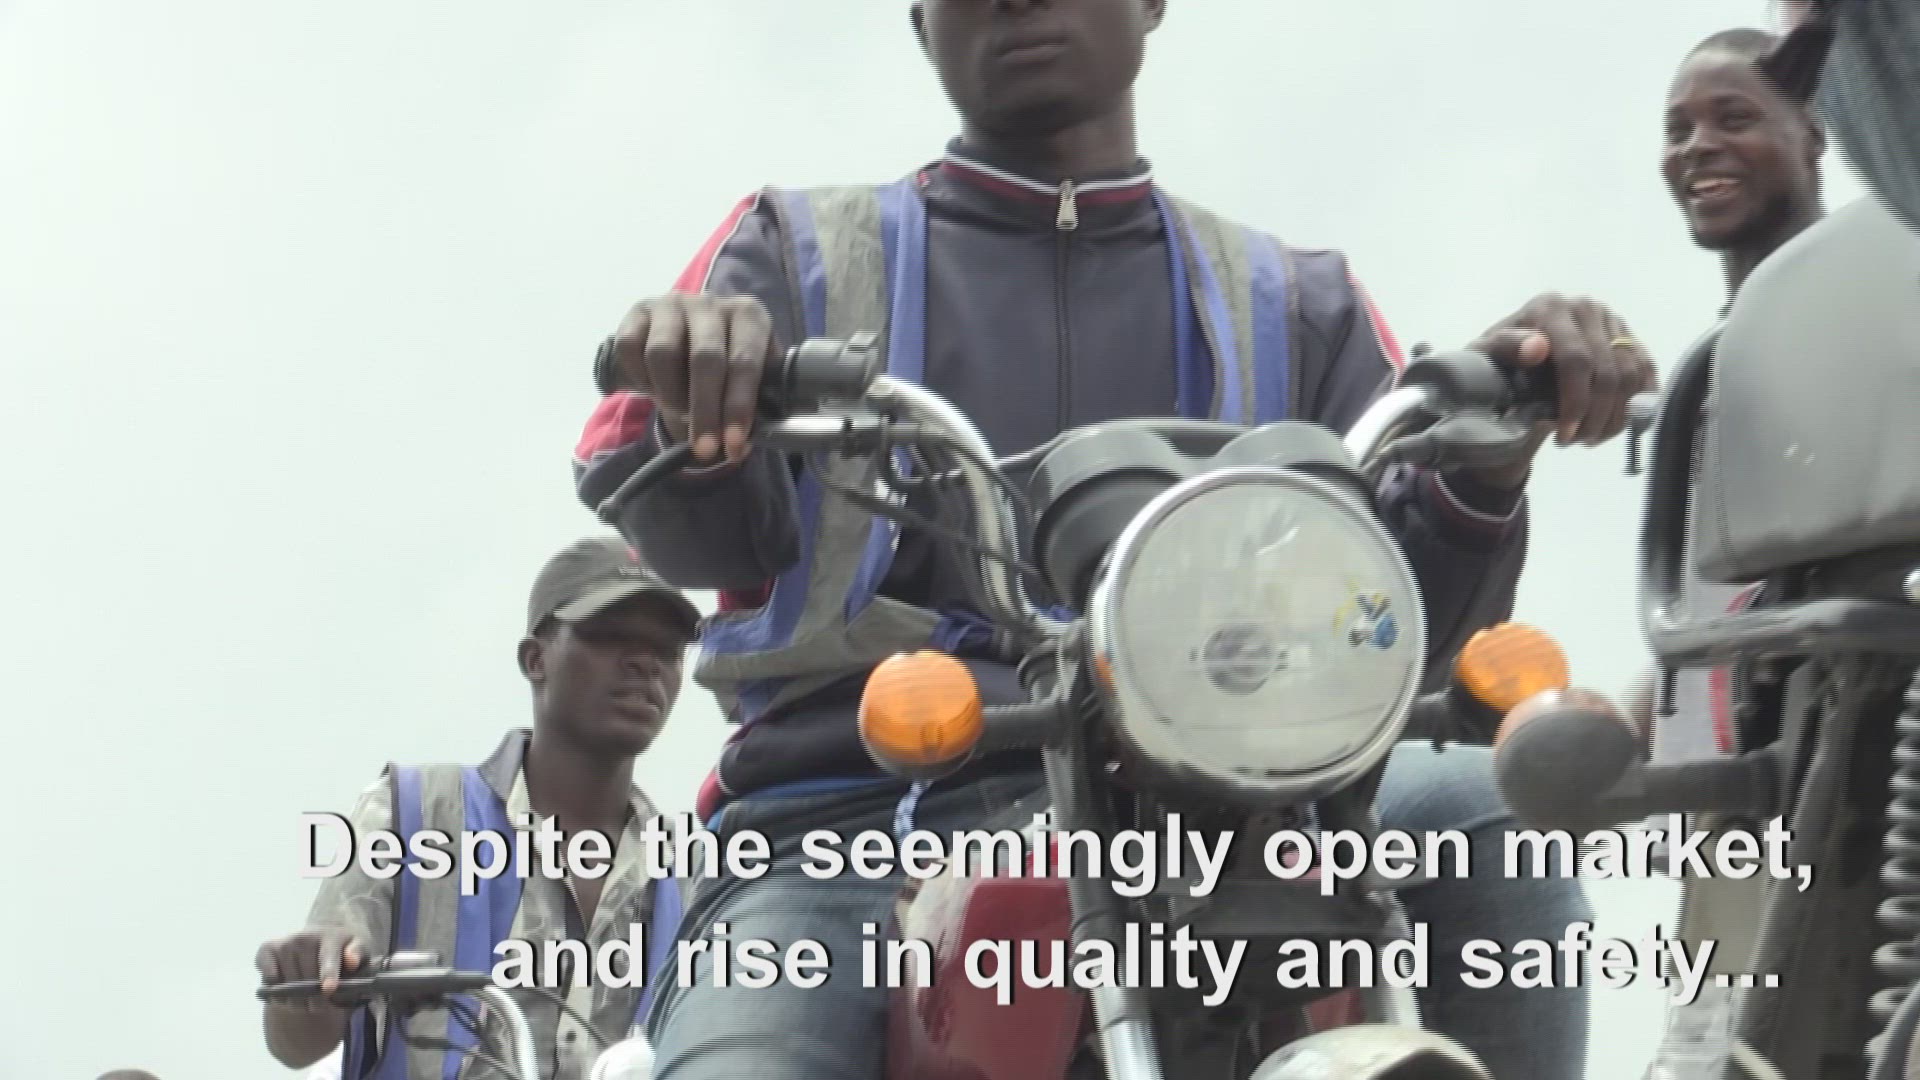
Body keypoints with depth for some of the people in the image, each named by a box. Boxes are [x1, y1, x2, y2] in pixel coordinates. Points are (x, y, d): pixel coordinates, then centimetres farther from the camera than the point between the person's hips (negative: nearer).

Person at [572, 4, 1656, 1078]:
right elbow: (714, 535, -1)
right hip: (852, 827, -1)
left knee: (1492, 810, -26)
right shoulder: (801, 251, 18)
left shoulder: (1293, 303, 22)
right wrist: (695, 410, -26)